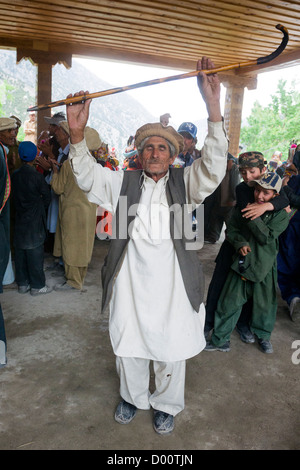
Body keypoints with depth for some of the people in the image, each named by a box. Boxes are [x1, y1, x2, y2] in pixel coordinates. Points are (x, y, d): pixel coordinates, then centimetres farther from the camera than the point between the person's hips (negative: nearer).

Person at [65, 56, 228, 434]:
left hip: (171, 285, -1)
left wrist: (213, 107, -27)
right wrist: (77, 134, -24)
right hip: (130, 283, 2)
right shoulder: (123, 183, 4)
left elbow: (213, 166, -15)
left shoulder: (184, 183, 1)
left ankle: (166, 404, 42)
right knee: (128, 346, 19)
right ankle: (132, 397, 47)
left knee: (171, 350, 15)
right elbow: (88, 176, -6)